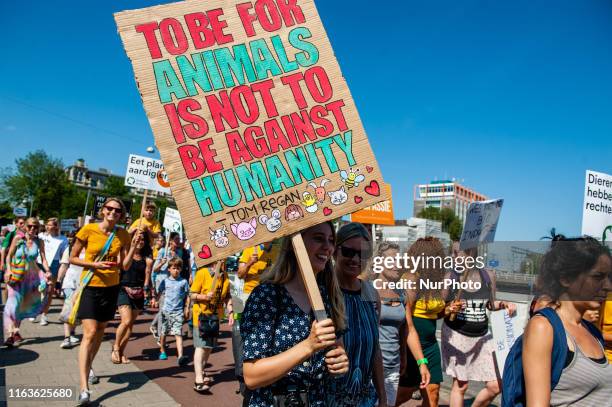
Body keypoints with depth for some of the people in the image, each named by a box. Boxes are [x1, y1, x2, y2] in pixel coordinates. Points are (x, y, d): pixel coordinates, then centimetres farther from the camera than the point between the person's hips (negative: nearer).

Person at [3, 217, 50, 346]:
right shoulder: (18, 238, -4)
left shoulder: (39, 242, 0)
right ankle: (11, 334, -4)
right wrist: (8, 270, -13)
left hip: (32, 275, 2)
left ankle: (16, 329, 24)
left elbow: (43, 259, -4)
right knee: (13, 303, -7)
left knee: (25, 303, 7)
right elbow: (9, 256, 0)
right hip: (16, 275, -2)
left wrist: (47, 271, -19)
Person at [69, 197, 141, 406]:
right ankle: (84, 389, -14)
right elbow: (73, 258, -3)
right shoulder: (88, 229, -10)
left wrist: (134, 245, -17)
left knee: (100, 331, 18)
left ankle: (88, 367, 42)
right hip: (90, 287, -4)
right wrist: (95, 264, -18)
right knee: (89, 333, -13)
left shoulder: (123, 235, -2)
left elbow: (125, 266, -6)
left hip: (111, 287, 4)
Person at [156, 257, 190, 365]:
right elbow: (159, 293, 13)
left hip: (178, 312, -2)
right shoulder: (165, 281, 4)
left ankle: (180, 356, -20)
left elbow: (187, 296, 6)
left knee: (178, 334, -11)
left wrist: (187, 309, 3)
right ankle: (162, 351, 39)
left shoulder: (184, 282, 1)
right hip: (166, 310, 2)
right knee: (163, 332, 17)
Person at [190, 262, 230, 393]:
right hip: (201, 315, -6)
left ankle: (201, 372, 33)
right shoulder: (202, 273, -13)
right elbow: (192, 295, -11)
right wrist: (205, 296, -28)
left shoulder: (225, 276, 3)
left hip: (216, 316, 6)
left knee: (210, 346, 15)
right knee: (201, 346, -9)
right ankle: (198, 380, -8)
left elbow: (227, 296, 12)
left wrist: (230, 311, 1)